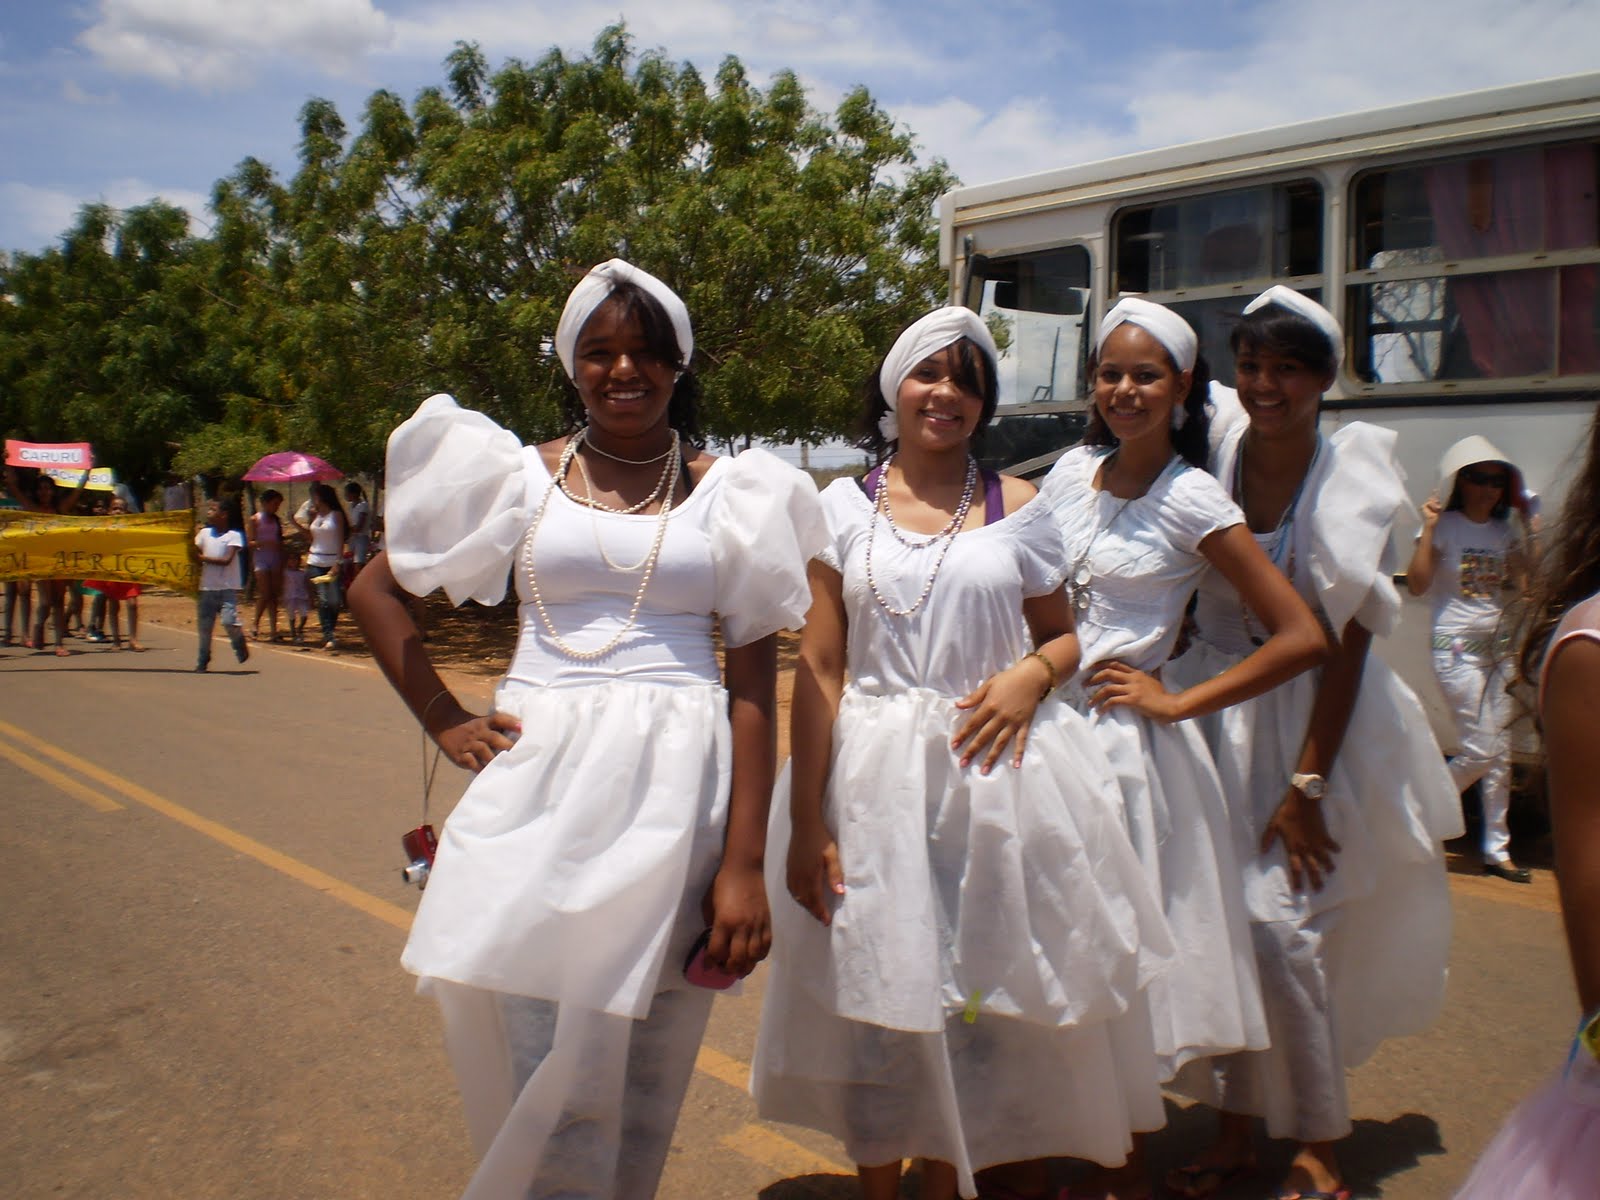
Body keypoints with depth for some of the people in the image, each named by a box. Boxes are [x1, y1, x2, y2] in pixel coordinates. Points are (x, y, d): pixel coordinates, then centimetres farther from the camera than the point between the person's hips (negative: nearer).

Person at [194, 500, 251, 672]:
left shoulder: (234, 535, -4)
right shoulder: (204, 533, 10)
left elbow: (226, 560, -14)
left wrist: (203, 558, -12)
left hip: (228, 587, -4)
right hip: (207, 587, 5)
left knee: (229, 621, -18)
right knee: (204, 625, 5)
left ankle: (240, 646, 11)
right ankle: (203, 661, 17)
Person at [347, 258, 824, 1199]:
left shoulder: (731, 493, 5)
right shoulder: (521, 475, 7)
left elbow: (754, 689, 0)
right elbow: (375, 593, 14)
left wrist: (745, 864, -6)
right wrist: (445, 721, 4)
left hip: (678, 792, 0)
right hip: (544, 786, 0)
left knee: (646, 1074, 11)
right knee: (551, 1076, 2)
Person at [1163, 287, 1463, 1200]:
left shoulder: (1351, 475, -8)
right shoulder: (1218, 456, -1)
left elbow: (1348, 639, -10)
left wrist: (1307, 784, -14)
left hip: (1318, 717, -3)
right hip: (1222, 712, 3)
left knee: (1282, 927, -8)